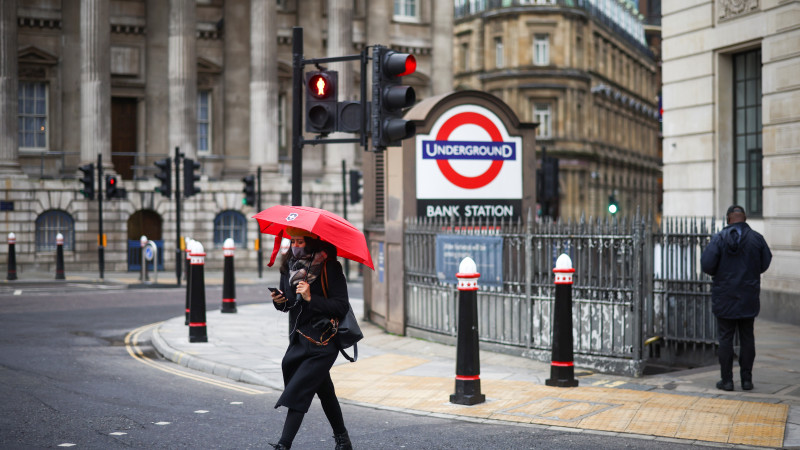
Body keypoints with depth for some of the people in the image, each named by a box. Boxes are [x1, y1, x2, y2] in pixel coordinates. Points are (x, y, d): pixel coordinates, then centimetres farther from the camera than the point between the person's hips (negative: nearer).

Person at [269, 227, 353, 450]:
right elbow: (287, 304, 17)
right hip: (298, 340, 7)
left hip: (322, 344, -7)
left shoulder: (329, 267, -13)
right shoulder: (290, 265, 7)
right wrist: (279, 301, -6)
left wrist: (310, 298, -24)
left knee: (298, 391, -14)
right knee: (324, 391, 19)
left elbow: (342, 307, -17)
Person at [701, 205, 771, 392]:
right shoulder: (757, 238, -3)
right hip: (749, 299, 2)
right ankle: (746, 378, 11)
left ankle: (727, 380, 4)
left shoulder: (719, 238, -10)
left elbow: (707, 264, -14)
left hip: (724, 299, -2)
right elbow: (765, 264, 3)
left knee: (725, 338, 3)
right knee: (747, 338, 10)